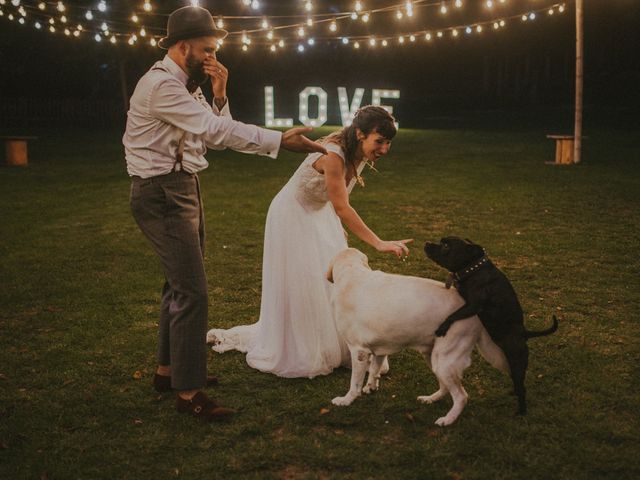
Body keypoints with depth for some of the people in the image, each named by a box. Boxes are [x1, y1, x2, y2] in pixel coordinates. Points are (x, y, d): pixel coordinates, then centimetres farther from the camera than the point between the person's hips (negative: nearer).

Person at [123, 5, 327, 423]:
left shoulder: (185, 86, 13)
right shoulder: (161, 85, -19)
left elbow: (213, 133, 11)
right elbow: (218, 131, -27)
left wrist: (219, 95, -4)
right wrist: (281, 141, -28)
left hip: (183, 189, 11)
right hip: (163, 194, -11)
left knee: (180, 284, 18)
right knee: (192, 291, -10)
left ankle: (168, 369, 32)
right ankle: (189, 392, -1)